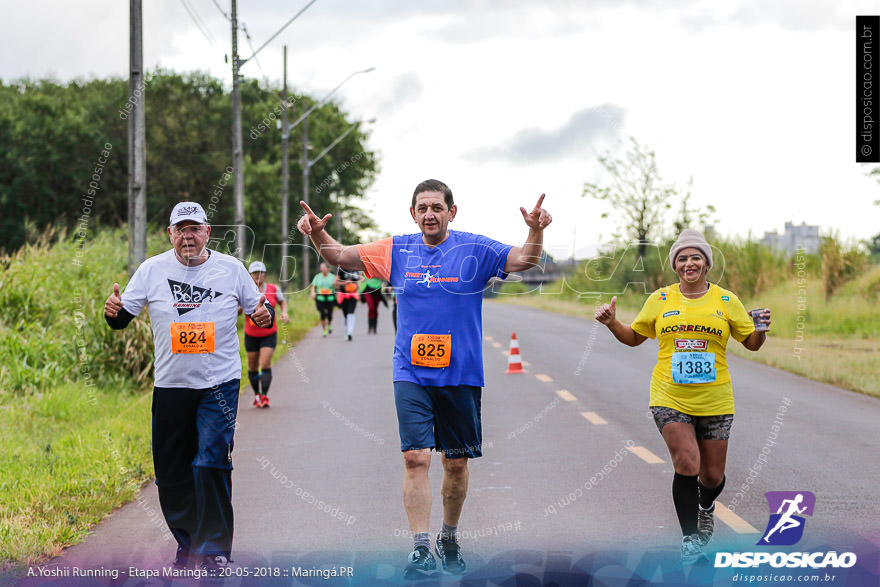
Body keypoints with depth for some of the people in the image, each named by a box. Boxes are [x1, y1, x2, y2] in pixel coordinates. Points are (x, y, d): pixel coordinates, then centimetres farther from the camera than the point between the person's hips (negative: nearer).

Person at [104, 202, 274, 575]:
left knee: (211, 464, -15)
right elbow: (122, 319, 2)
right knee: (170, 472, 8)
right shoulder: (152, 270, 1)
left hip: (219, 383, -2)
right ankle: (187, 541, 29)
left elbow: (257, 308, 9)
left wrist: (264, 315, -14)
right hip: (170, 386, 2)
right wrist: (113, 310, -21)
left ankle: (215, 549, -4)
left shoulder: (230, 268, 0)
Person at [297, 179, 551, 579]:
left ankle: (449, 539, 29)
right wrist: (317, 233, -9)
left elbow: (524, 260, -11)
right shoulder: (397, 251, 5)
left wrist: (535, 231, -31)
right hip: (411, 375, 0)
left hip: (461, 376, 0)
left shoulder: (475, 250, -2)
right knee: (416, 458, -12)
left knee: (456, 462, 9)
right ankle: (421, 549, -11)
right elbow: (340, 256, 10)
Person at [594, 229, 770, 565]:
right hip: (670, 398, -1)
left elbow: (752, 343, 9)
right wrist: (612, 323, -3)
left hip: (715, 400, 1)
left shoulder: (726, 301, 5)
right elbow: (634, 338, 16)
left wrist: (761, 329, -12)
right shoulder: (660, 300, 6)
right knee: (687, 465, -16)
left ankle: (706, 505, 43)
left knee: (712, 476, 6)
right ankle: (690, 538, 0)